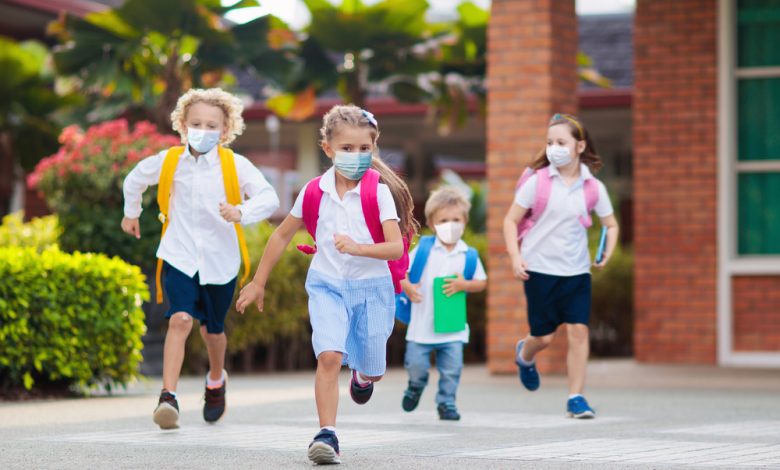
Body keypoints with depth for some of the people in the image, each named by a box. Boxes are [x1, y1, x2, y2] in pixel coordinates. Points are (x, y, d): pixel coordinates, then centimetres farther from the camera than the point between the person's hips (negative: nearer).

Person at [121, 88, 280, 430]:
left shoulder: (235, 165, -9)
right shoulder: (168, 162, -2)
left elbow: (269, 197, -20)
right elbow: (135, 180, 19)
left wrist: (241, 212, -39)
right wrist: (131, 213, 32)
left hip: (220, 260, 0)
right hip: (179, 257, 0)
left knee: (212, 328, 15)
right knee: (180, 319, -19)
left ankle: (216, 380, 45)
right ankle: (168, 396, -23)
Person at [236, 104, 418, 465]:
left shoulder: (379, 191, -12)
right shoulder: (314, 192, -4)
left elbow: (396, 248, -19)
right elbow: (282, 235, 10)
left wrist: (358, 248, -37)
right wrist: (258, 282, 13)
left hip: (372, 286, -1)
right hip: (327, 286, 1)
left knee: (372, 370, 11)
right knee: (329, 355, -21)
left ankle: (362, 377, 50)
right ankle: (326, 435, -17)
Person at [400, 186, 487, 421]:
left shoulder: (469, 255, 0)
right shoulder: (423, 248, -3)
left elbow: (481, 282, 6)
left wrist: (464, 285, -13)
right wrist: (407, 288, -18)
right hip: (421, 323, -1)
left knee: (451, 368, 2)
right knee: (415, 364, 3)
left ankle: (446, 402, 19)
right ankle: (416, 385, 34)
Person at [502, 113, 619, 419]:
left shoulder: (593, 188, 0)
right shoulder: (537, 182, -5)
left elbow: (611, 225, 13)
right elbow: (511, 220, -1)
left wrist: (607, 253, -4)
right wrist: (515, 256, -13)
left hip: (576, 270, 2)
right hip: (539, 269, -2)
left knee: (578, 329, -9)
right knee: (544, 336, 4)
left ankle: (576, 397, 1)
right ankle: (525, 355, 41)